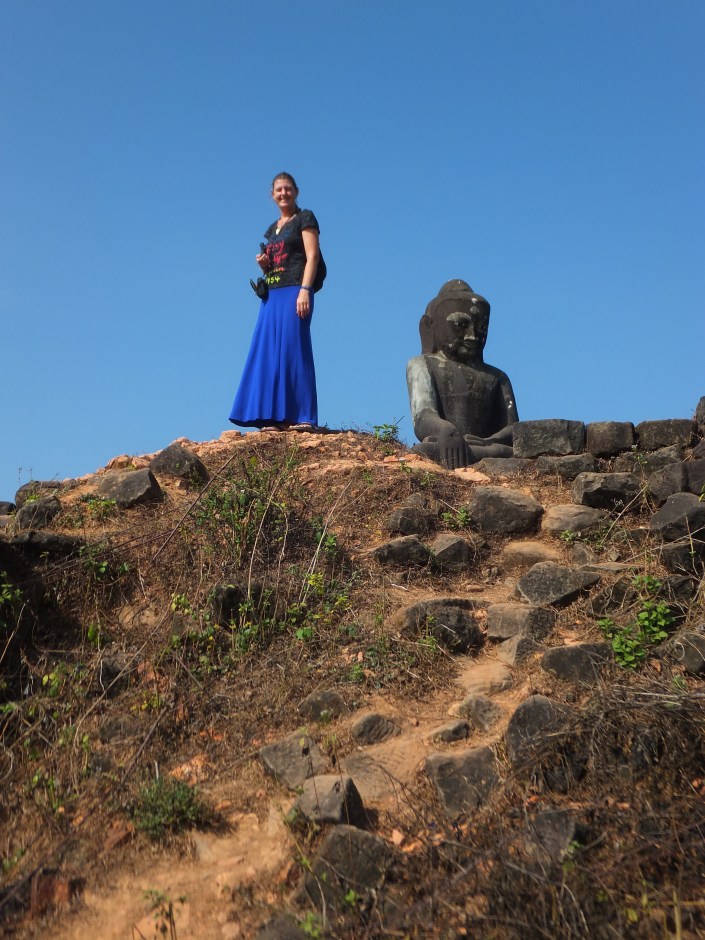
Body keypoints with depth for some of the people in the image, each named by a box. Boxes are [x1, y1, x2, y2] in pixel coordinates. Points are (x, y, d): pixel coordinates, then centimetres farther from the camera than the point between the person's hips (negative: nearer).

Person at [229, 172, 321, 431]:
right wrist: (263, 264, 4)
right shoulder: (272, 229, 23)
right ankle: (276, 418, -2)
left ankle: (303, 417, -13)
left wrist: (305, 290, -19)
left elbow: (312, 256, -7)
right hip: (272, 295, 7)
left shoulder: (305, 218, 4)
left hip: (295, 291, -7)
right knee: (269, 353, -1)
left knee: (294, 349, -12)